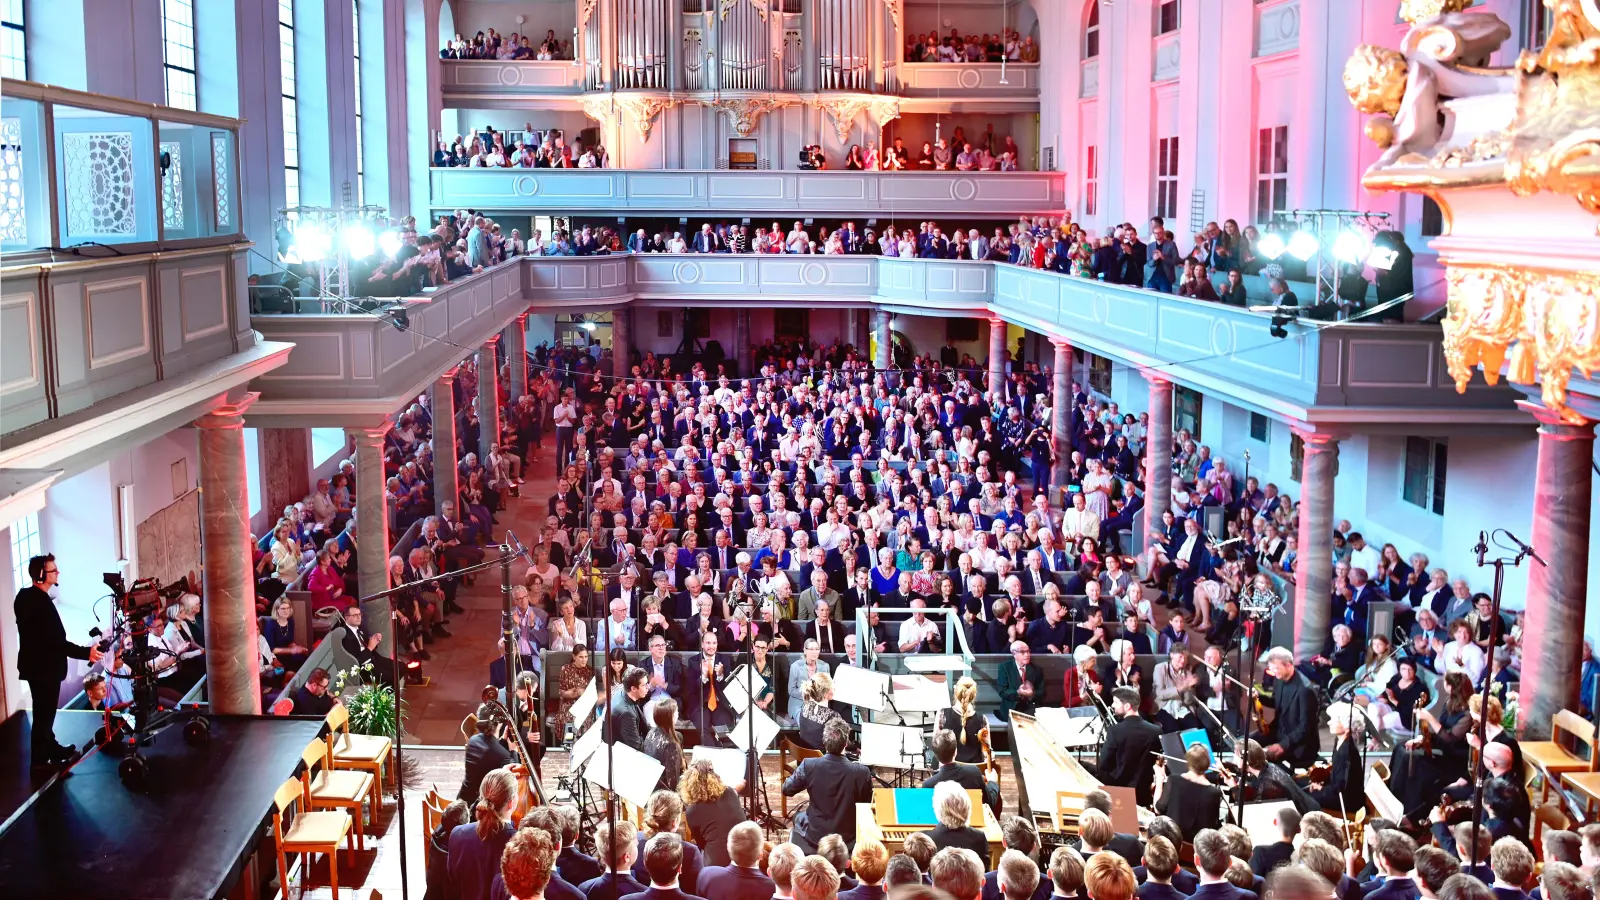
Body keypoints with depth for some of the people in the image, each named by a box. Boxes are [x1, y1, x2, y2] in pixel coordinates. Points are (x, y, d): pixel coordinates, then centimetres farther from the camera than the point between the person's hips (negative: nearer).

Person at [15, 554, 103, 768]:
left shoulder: (25, 596, 5)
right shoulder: (42, 603, -27)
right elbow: (56, 640, -29)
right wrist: (86, 652, -25)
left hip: (35, 663, 10)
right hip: (44, 667, -10)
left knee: (44, 711, 22)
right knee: (44, 712, 3)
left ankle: (51, 747, 36)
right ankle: (41, 759, 13)